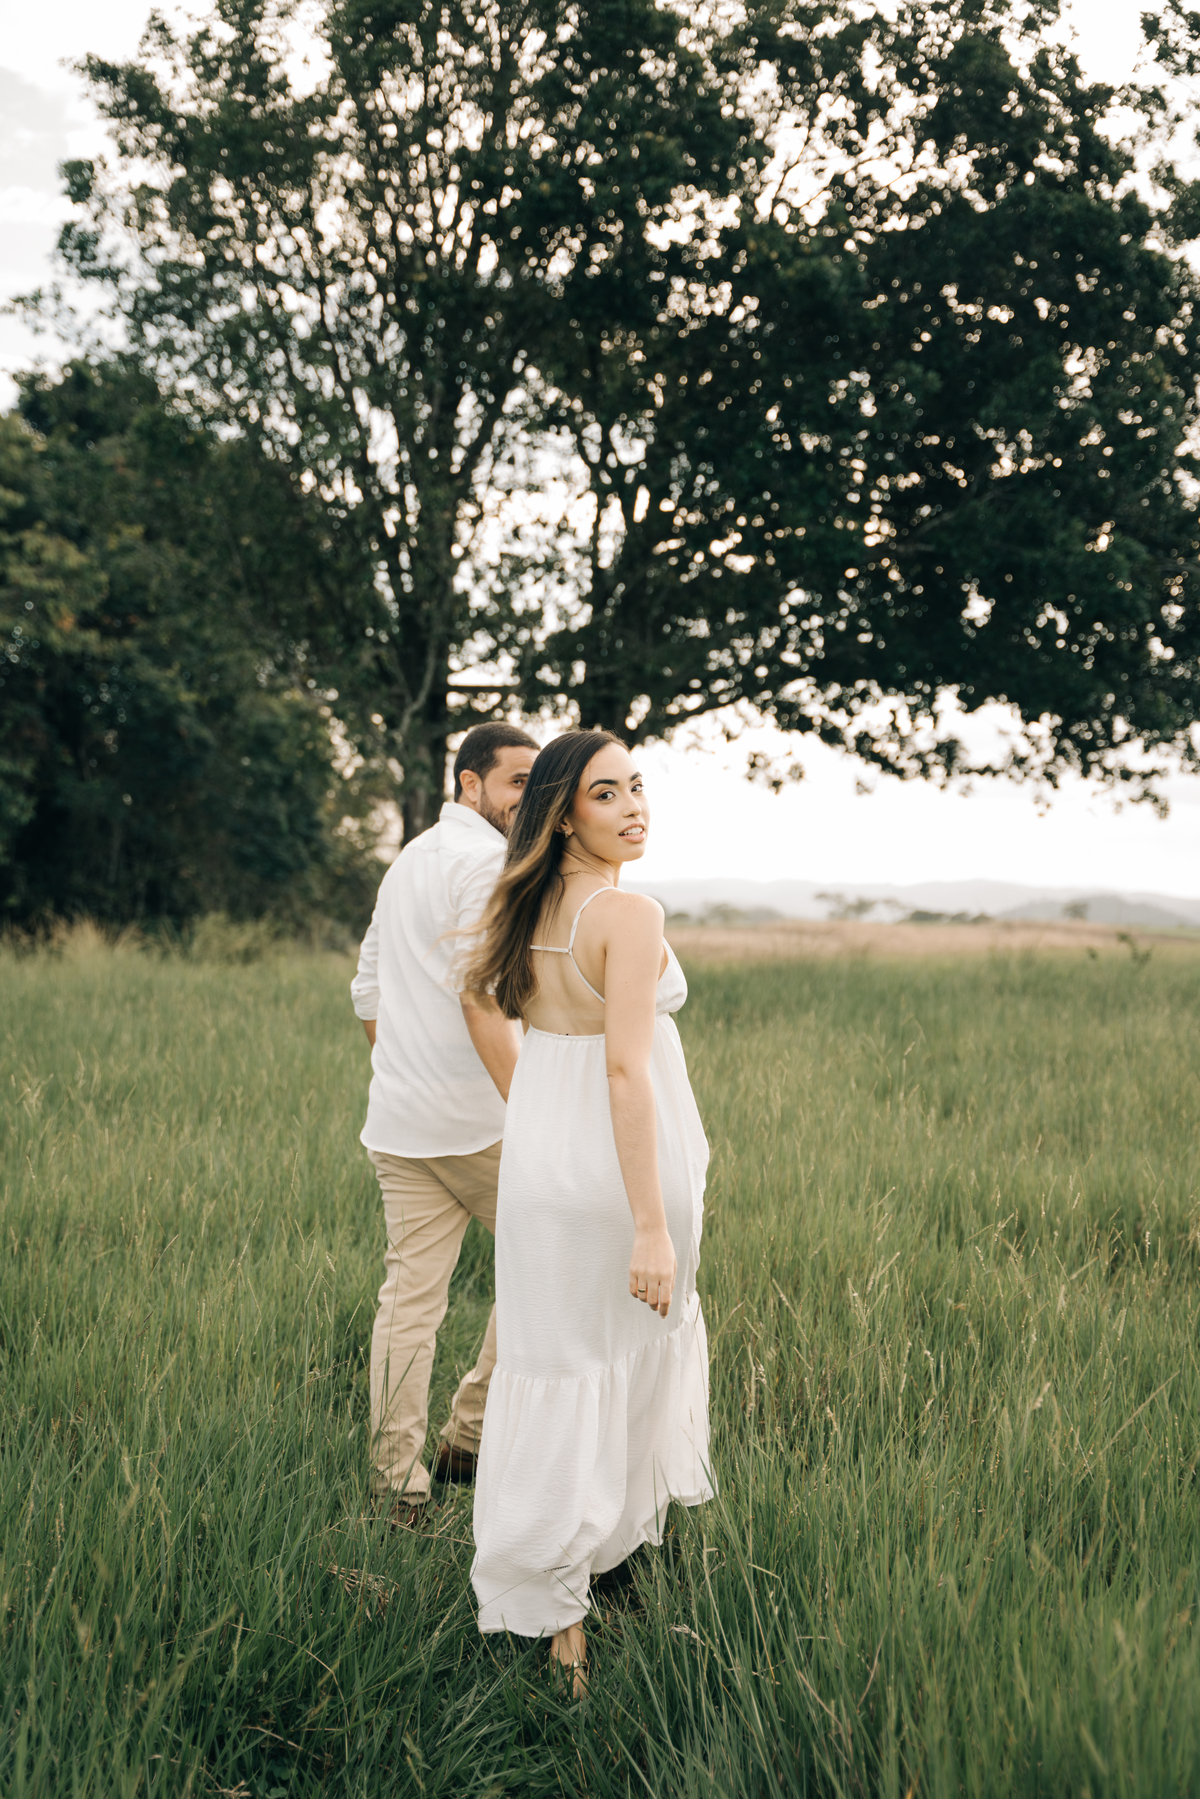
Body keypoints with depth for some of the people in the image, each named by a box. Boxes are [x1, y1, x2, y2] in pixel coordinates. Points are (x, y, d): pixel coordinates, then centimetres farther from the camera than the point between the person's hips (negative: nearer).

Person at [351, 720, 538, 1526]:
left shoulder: (407, 862, 19)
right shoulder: (486, 860, -11)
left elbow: (369, 995, 23)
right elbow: (481, 1000, -20)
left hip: (396, 1122, 8)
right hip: (474, 1119, -8)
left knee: (409, 1294, 7)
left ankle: (398, 1480, 9)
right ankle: (474, 1430, 14)